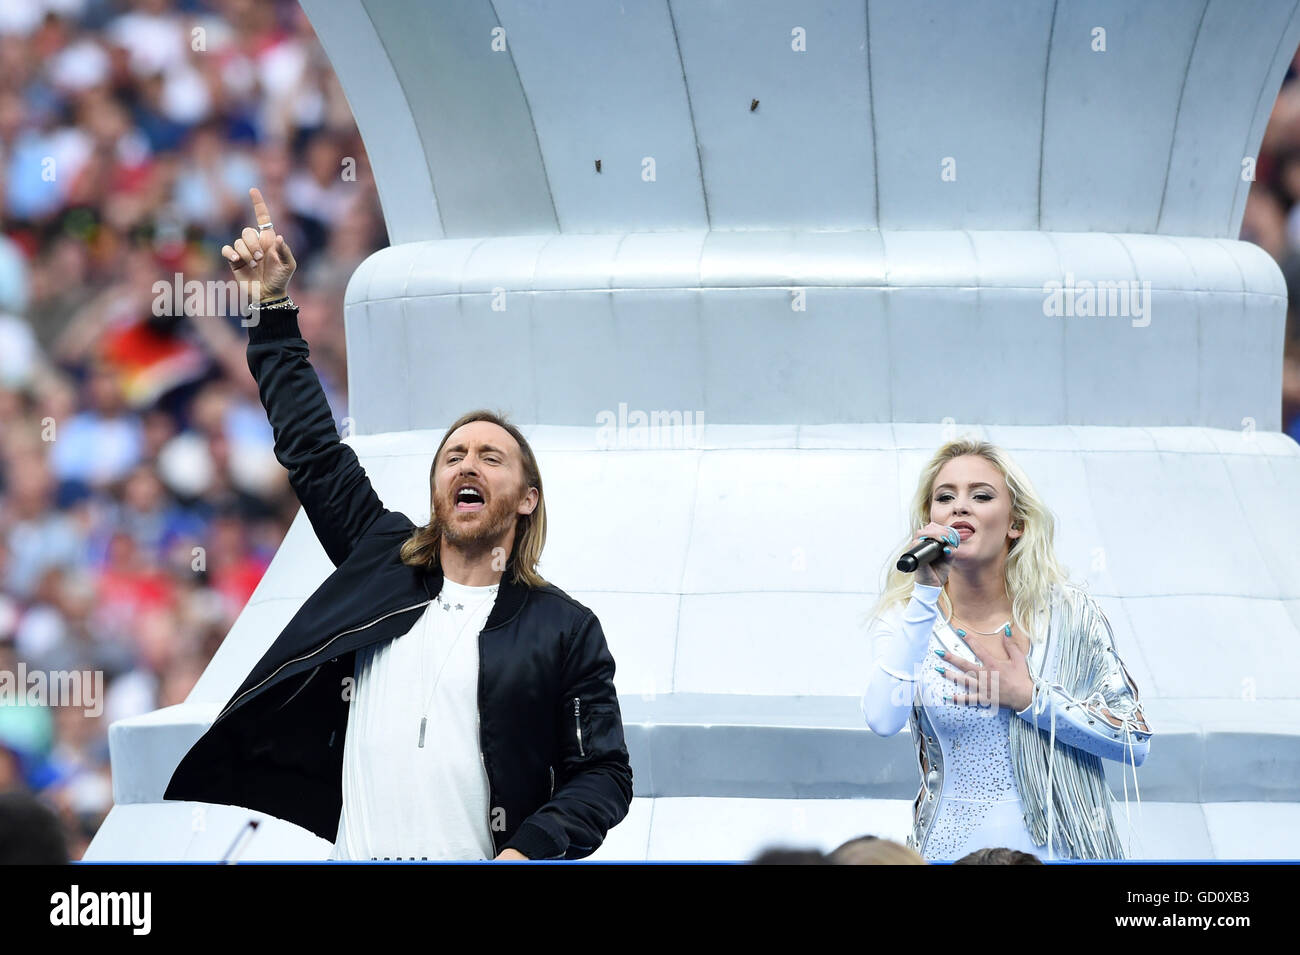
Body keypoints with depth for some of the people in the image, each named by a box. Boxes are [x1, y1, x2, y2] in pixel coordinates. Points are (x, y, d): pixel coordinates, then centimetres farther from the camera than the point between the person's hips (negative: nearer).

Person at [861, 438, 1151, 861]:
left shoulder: (1068, 615, -2)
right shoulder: (905, 618, -2)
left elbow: (1136, 741, -2)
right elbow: (883, 720, -21)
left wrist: (1029, 698, -12)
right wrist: (927, 593, -22)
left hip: (1056, 848, -1)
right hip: (952, 849, 1)